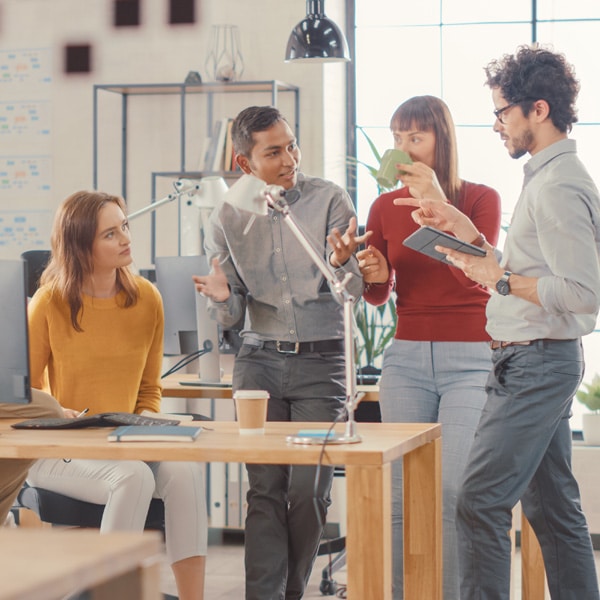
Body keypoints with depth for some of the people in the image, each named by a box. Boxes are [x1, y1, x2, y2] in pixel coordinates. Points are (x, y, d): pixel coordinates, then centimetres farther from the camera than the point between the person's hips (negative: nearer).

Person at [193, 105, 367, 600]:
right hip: (259, 359, 2)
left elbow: (353, 291, -9)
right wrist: (222, 298, -18)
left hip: (321, 359, -1)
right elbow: (231, 316, 6)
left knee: (309, 490, -4)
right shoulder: (227, 219, 3)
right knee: (265, 488, -4)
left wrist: (341, 261, -32)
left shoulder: (329, 200, -4)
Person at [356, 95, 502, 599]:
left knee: (454, 492, -12)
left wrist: (440, 206, -26)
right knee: (403, 495, 0)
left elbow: (478, 274, -18)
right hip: (406, 359, 3)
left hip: (472, 361, -3)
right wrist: (375, 276, -7)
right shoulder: (385, 207, 8)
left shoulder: (481, 198, -1)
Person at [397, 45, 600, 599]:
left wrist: (500, 279, -16)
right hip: (533, 362, 11)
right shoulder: (551, 178, 16)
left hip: (537, 363, -11)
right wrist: (468, 232, 14)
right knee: (552, 506, 13)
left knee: (480, 501, -12)